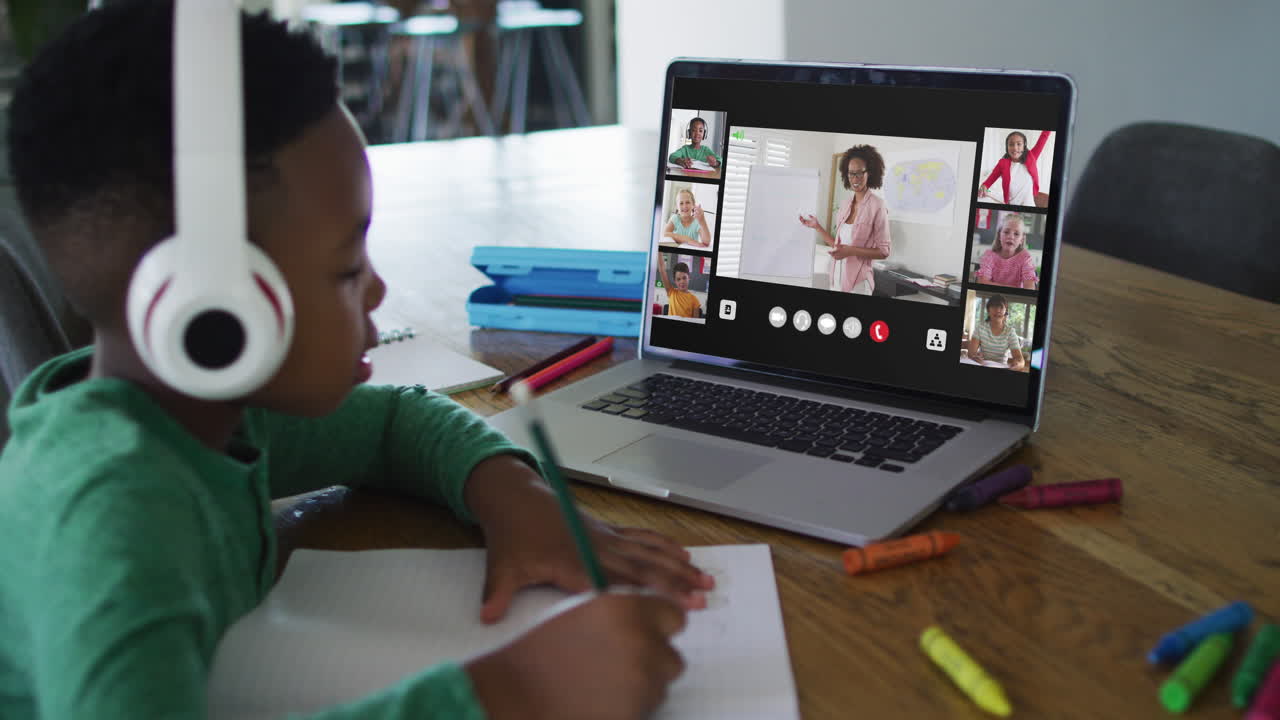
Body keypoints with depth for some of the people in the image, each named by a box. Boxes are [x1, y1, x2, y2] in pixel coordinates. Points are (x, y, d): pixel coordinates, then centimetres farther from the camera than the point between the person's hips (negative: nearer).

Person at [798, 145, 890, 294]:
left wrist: (851, 251, -20)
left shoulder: (877, 205, -12)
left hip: (858, 279, -6)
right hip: (838, 277, 6)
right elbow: (838, 244, 12)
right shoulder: (846, 204, 7)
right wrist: (817, 227, 8)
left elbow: (883, 252, -10)